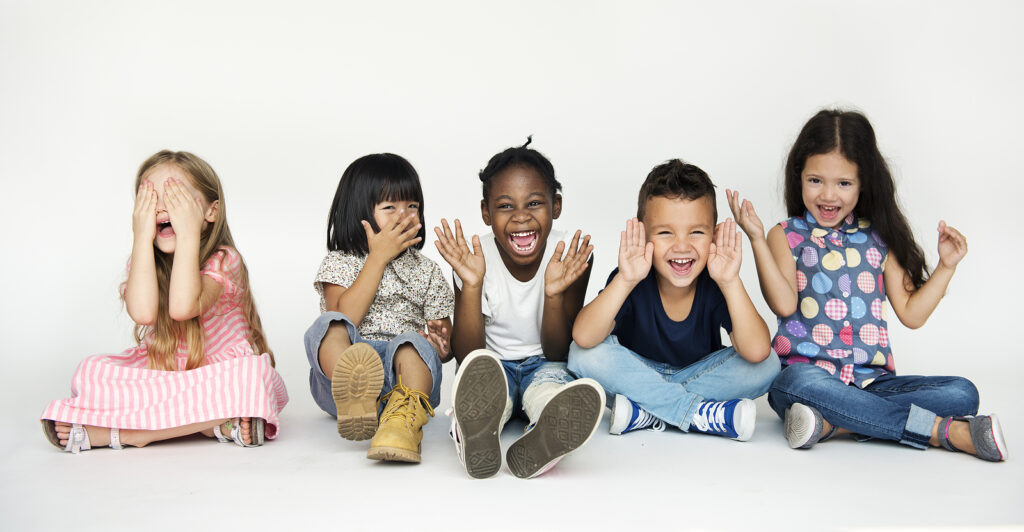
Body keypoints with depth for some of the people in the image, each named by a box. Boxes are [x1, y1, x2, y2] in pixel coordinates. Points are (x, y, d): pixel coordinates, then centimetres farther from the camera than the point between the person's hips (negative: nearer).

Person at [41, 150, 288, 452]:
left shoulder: (223, 261, -10)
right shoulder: (145, 261, 0)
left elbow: (182, 307, -31)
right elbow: (143, 311, -24)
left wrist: (189, 234, -26)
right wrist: (142, 236, -20)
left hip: (219, 378, -3)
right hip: (161, 375, 3)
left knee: (252, 373, -37)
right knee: (92, 371, -20)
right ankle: (210, 423, -30)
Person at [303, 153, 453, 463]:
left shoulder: (427, 272, 19)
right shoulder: (339, 263, 12)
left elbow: (445, 350, 16)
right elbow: (344, 318, -9)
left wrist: (441, 342, -11)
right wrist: (378, 257, -6)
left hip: (405, 368, 1)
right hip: (343, 363, -1)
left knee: (413, 343, -33)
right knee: (327, 326, -31)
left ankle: (403, 419, -59)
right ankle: (356, 398, -59)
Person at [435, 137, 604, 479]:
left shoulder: (569, 258, -11)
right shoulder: (474, 260, -11)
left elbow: (557, 353, -11)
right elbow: (466, 356, -14)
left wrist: (554, 293, -29)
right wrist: (471, 286, -28)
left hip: (544, 364, 0)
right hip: (494, 365, 0)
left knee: (552, 374, -35)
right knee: (479, 370, -35)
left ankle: (543, 437, -69)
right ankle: (476, 436, -68)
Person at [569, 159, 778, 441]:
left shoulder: (716, 285, -18)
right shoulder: (631, 282, -20)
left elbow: (756, 352, -32)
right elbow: (583, 337, -35)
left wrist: (730, 281, -39)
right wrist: (625, 280, -43)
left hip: (699, 374, 1)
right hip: (637, 374, -1)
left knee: (767, 365, -22)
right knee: (584, 354, -28)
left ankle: (643, 414, -25)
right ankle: (704, 415, -28)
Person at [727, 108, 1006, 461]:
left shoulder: (879, 240, 14)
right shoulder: (786, 236, 6)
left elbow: (911, 313, 13)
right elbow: (783, 303, -11)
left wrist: (946, 266, 6)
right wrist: (757, 240, -15)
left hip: (872, 382, 4)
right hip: (808, 372, -4)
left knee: (962, 393, -17)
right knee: (803, 381, -40)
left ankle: (832, 424, -31)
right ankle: (945, 431, -31)